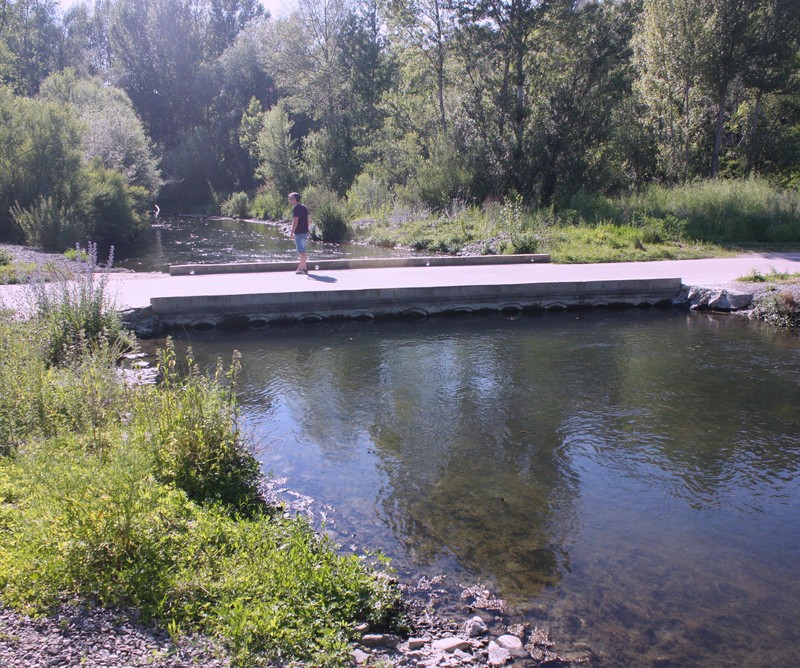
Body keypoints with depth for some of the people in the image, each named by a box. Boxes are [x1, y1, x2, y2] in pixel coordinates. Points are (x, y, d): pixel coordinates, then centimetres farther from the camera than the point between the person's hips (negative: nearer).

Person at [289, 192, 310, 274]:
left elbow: (295, 221, -20)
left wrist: (292, 232, -17)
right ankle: (301, 266, 24)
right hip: (305, 232, 9)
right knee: (302, 250, 17)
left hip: (299, 233, -9)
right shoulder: (303, 207, 14)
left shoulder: (295, 208, -13)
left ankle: (303, 268, -1)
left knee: (301, 251, -4)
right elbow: (308, 219, 17)